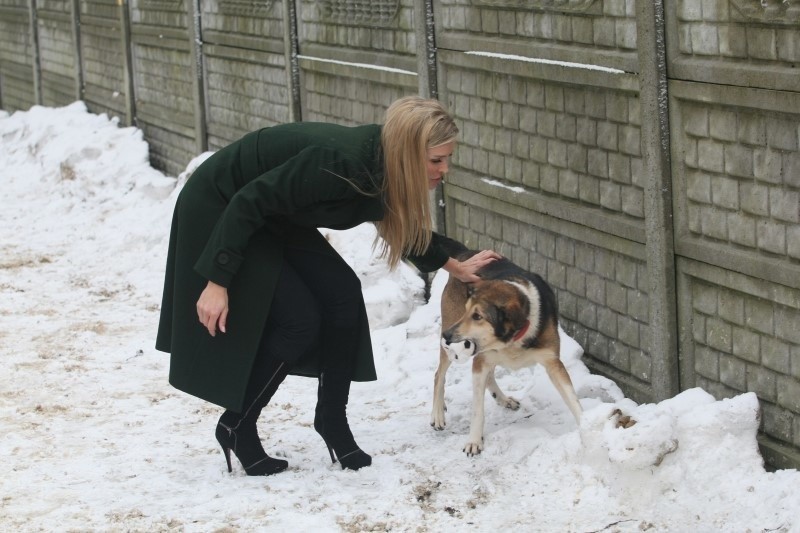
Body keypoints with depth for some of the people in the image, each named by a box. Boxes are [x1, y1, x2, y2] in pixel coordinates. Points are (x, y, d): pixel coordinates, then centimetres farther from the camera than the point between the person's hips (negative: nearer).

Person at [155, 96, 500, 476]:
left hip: (273, 218, 8)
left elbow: (404, 227, 16)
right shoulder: (340, 162, -34)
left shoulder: (383, 171, -7)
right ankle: (236, 426, 5)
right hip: (217, 212, -8)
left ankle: (331, 418, 11)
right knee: (298, 321, -12)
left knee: (343, 295, -2)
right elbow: (248, 203, -30)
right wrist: (217, 281, -28)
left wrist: (454, 267, 27)